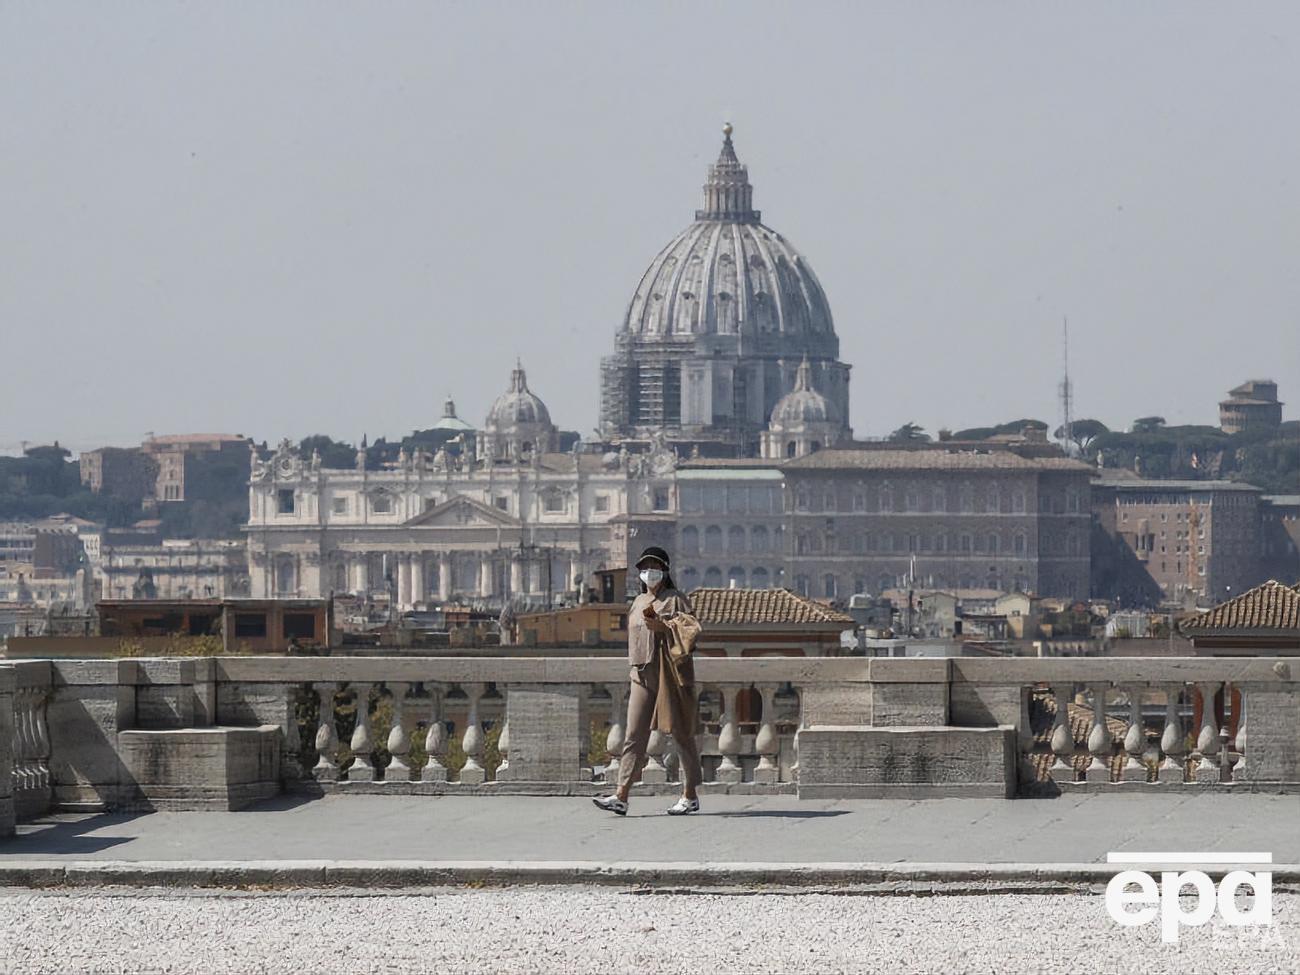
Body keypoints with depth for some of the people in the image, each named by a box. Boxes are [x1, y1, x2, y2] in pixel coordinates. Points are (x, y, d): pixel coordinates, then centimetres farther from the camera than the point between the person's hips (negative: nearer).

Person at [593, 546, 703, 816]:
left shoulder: (676, 599, 0)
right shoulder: (639, 602, 17)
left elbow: (690, 629, -10)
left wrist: (664, 627, -22)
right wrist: (635, 666, 14)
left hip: (670, 672, -5)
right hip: (643, 673, 5)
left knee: (681, 732, 2)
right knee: (635, 734, -5)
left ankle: (690, 795, 12)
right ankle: (621, 796, -13)